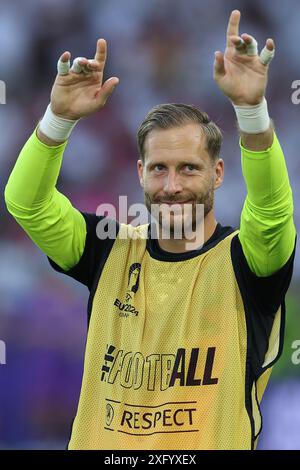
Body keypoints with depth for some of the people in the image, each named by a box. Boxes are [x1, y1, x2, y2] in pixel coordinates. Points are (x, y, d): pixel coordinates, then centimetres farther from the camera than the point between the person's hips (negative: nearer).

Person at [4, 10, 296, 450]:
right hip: (99, 443, 3)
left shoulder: (241, 258, -6)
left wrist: (251, 107, -40)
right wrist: (60, 117, -23)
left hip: (210, 445, -3)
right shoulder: (112, 249, 3)